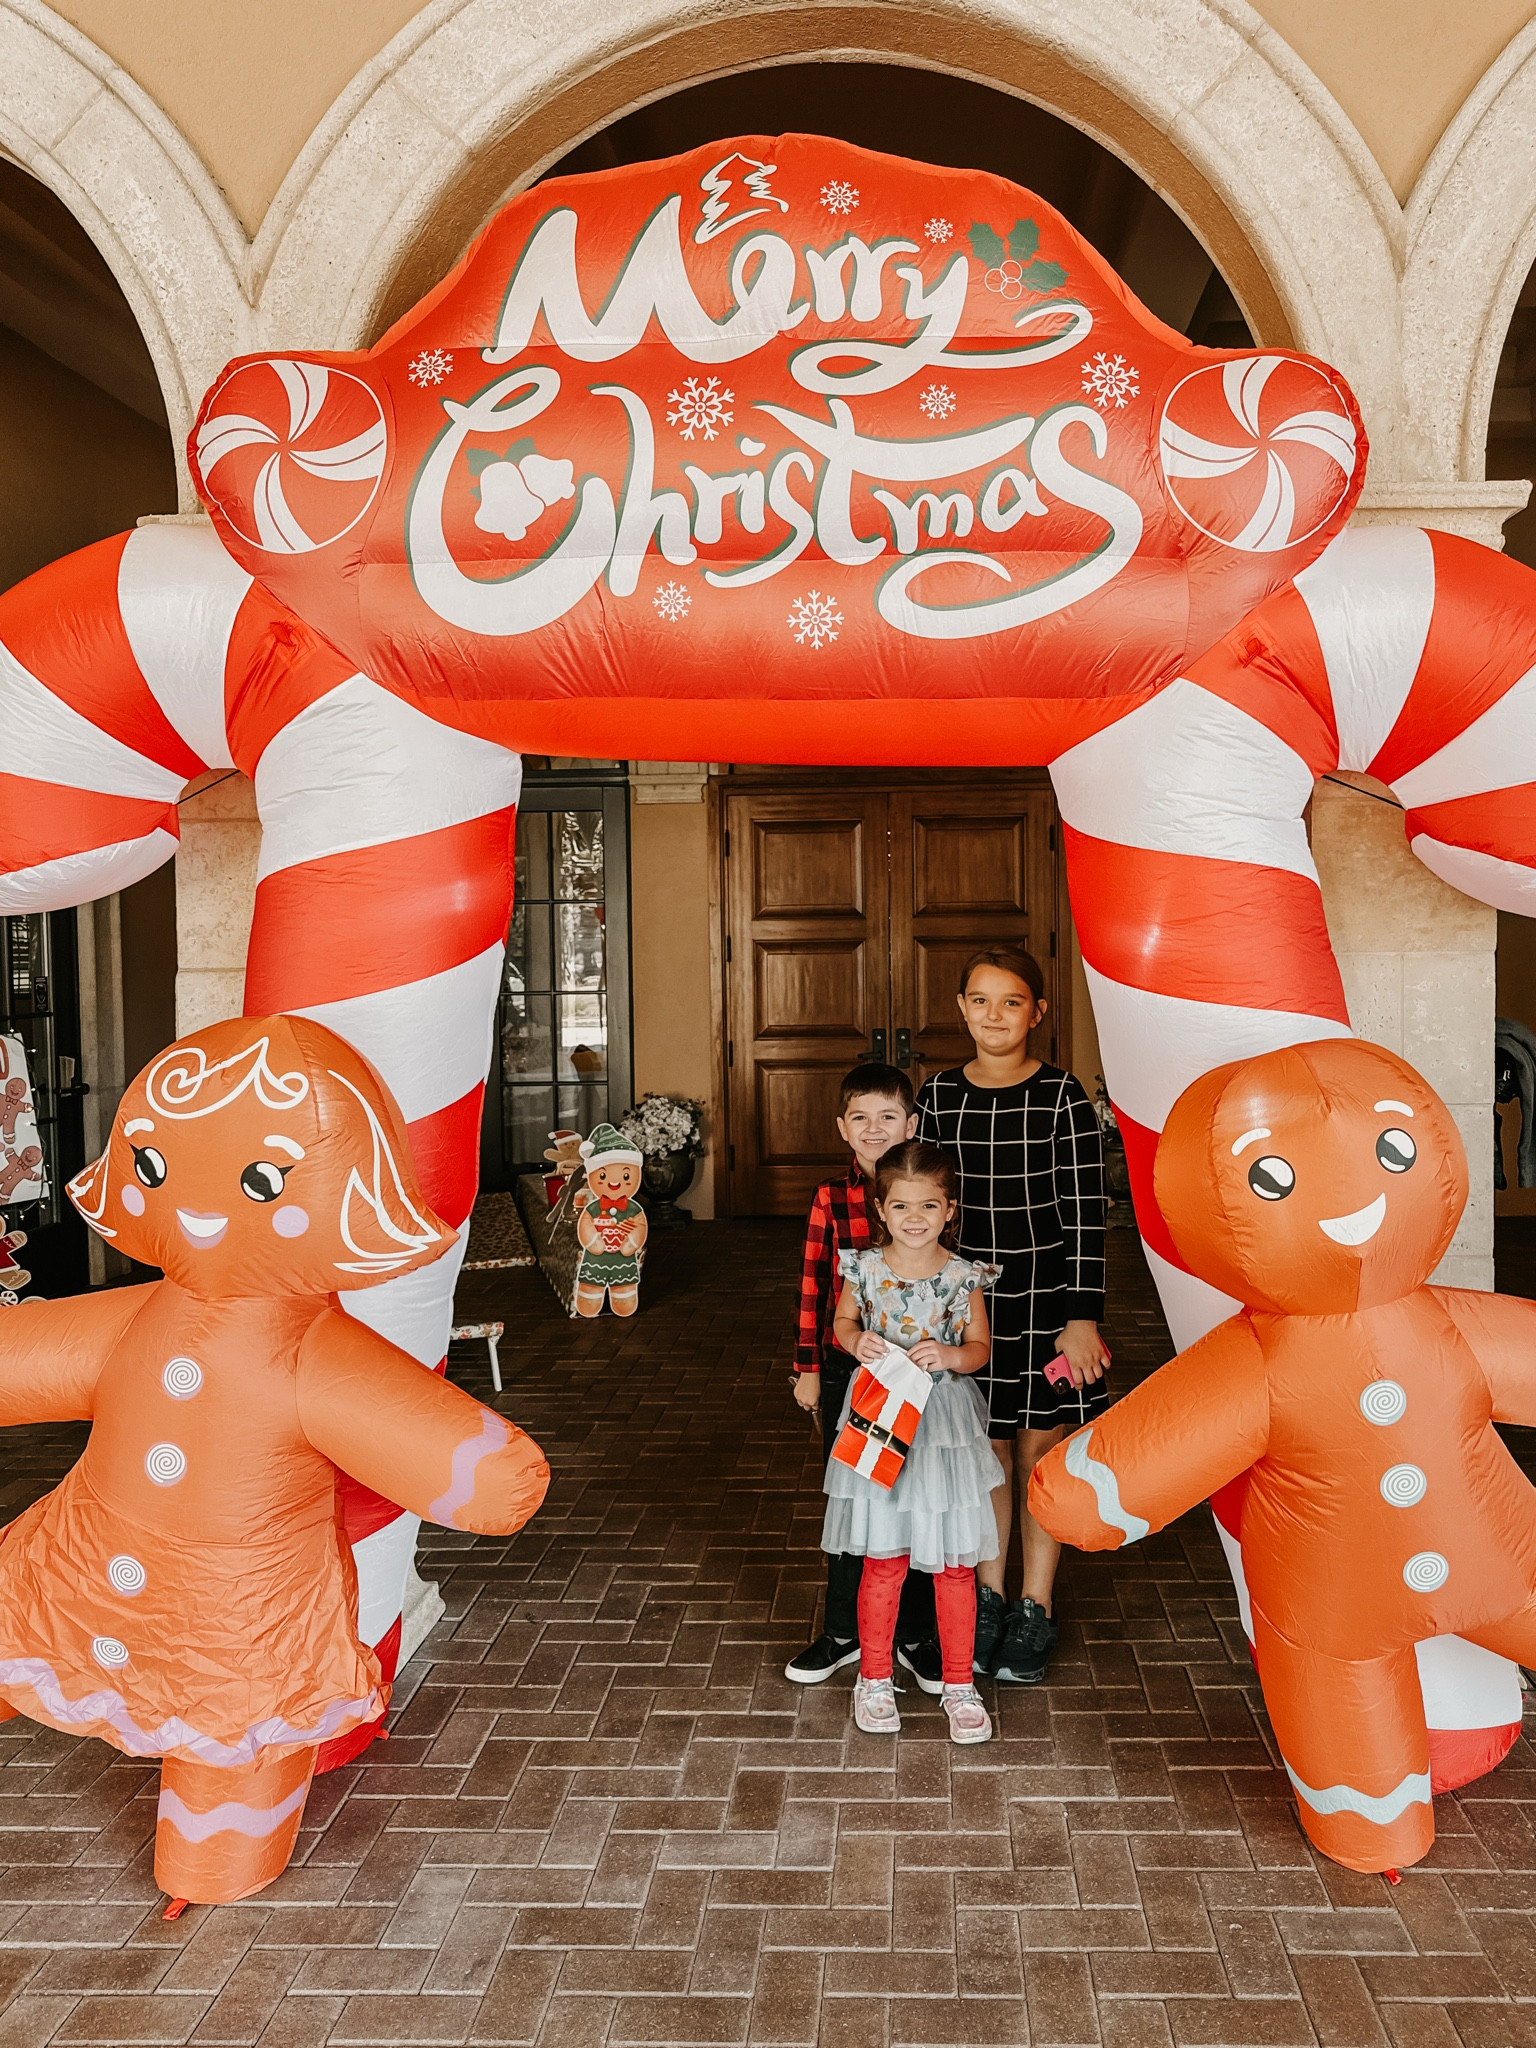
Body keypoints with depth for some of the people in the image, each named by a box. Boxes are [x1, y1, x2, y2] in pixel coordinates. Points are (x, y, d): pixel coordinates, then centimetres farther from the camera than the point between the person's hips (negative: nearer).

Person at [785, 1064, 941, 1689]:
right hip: (846, 1367, 1)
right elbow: (813, 1285, 2)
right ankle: (843, 1632, 27)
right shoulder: (831, 1198, -2)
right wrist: (807, 1368, 2)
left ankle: (917, 1635, 25)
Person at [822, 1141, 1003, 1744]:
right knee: (882, 1561, 8)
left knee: (955, 1563, 7)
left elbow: (980, 1347, 2)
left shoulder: (962, 1277, -7)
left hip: (946, 1424, 0)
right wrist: (856, 1342, -11)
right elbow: (843, 1320, 11)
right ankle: (874, 1678, 26)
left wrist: (950, 1356, -18)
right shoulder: (864, 1268, -6)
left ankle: (959, 1684, 24)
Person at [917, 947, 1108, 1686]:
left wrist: (1082, 1316, -12)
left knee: (1039, 1452, 7)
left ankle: (1036, 1611, 23)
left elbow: (1085, 1213, -8)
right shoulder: (939, 1096, 1)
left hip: (1045, 1297, -2)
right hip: (968, 1301, 2)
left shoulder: (1062, 1097, -8)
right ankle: (987, 1599, 29)